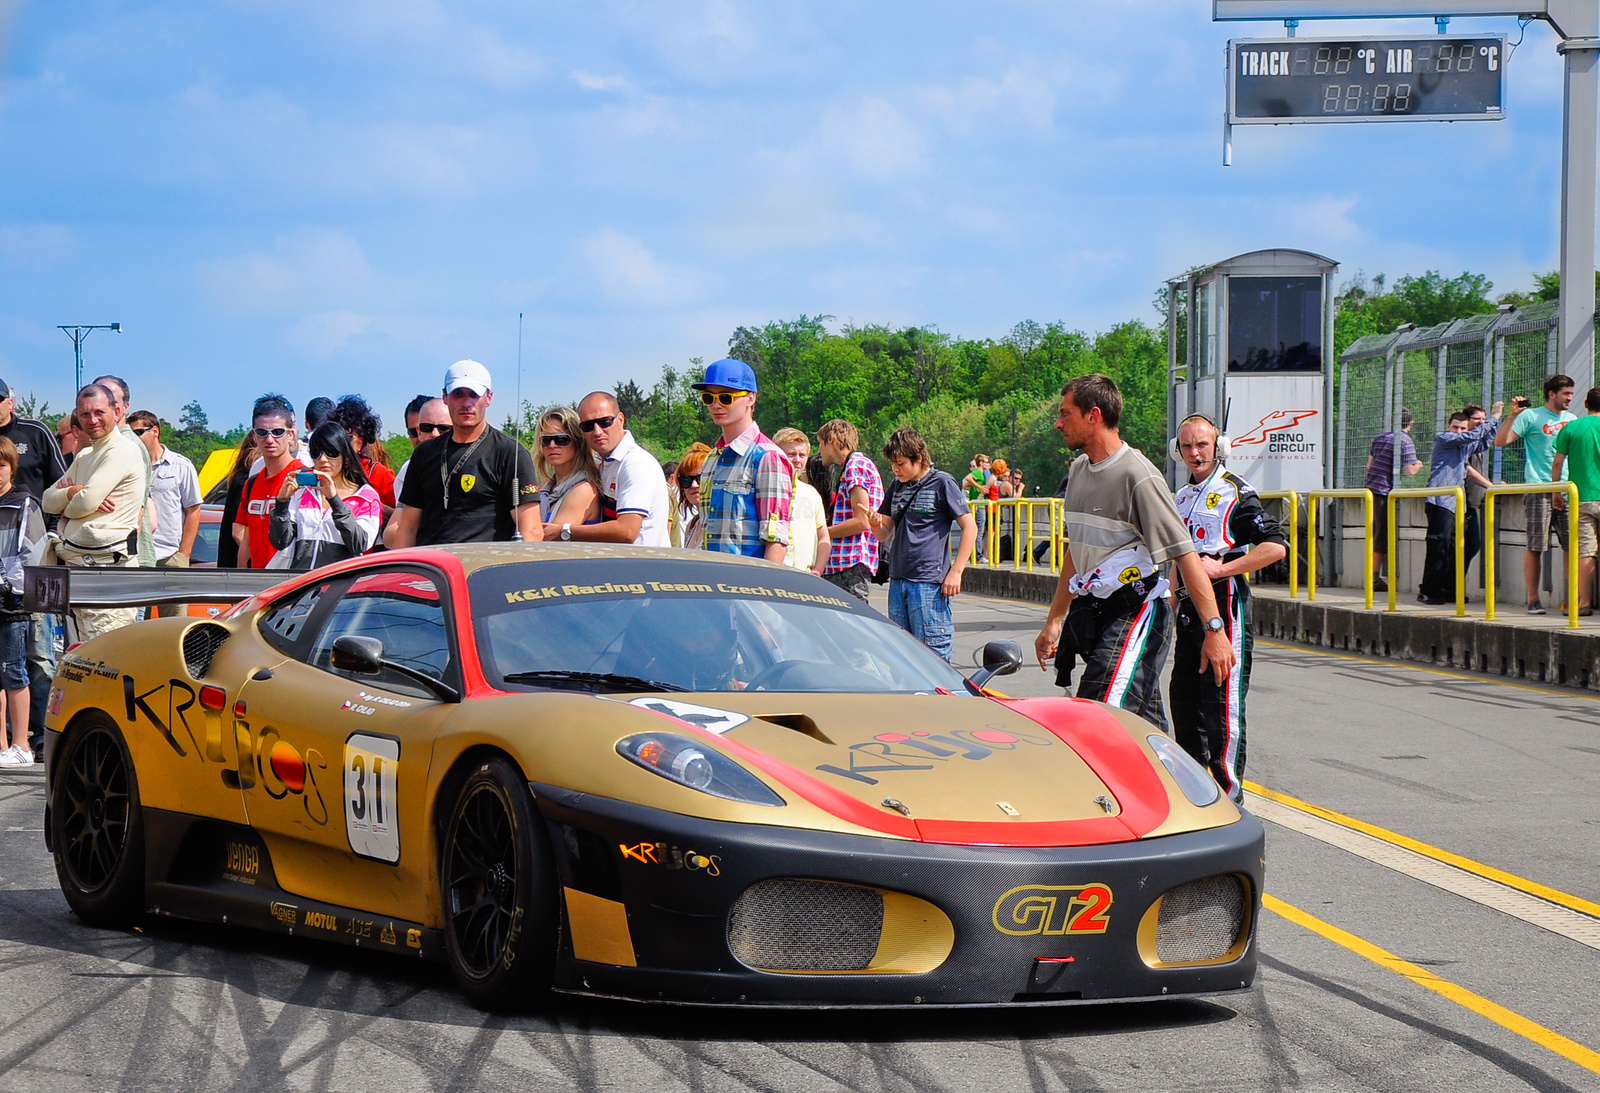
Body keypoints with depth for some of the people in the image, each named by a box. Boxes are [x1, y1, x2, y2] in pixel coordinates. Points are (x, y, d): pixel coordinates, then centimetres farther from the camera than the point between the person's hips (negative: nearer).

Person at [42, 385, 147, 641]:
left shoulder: (123, 450, -8)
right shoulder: (85, 456, 22)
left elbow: (86, 503, -17)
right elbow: (48, 500, 15)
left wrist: (66, 506, 7)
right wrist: (73, 492, -7)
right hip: (77, 565, 9)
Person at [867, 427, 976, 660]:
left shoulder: (941, 483, -4)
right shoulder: (897, 486, 15)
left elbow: (969, 527, -5)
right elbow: (886, 532, 17)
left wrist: (956, 571, -12)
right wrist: (875, 523, -7)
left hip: (930, 583, -7)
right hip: (898, 581, 7)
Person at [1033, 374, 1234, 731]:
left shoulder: (1138, 477, -14)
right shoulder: (1079, 470, 13)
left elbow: (1185, 554, -16)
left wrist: (1214, 628, -20)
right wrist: (1055, 621, 26)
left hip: (1135, 614, -8)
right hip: (1091, 614, 8)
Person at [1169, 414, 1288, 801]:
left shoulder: (1235, 493, -8)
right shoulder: (1182, 498, 18)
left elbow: (1275, 547, -16)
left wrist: (1220, 568, -20)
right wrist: (1174, 596, 22)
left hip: (1225, 608, -8)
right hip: (1190, 610, 8)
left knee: (1222, 705, -9)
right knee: (1183, 698, 10)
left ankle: (1230, 793, -5)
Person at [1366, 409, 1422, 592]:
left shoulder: (1379, 438, 13)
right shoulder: (1406, 442, -8)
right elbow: (1410, 471, -13)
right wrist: (1418, 465, 7)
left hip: (1371, 488, 7)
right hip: (1386, 491, -7)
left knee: (1376, 534, 13)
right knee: (1382, 536, -4)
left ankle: (1374, 577, 15)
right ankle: (1376, 578, -5)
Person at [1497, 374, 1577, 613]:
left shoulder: (1572, 419, 17)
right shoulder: (1531, 417, 0)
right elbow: (1500, 442, -5)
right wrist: (1512, 416, -16)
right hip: (1538, 490, -5)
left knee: (1572, 545, 1)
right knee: (1536, 546, -5)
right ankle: (1533, 599, 0)